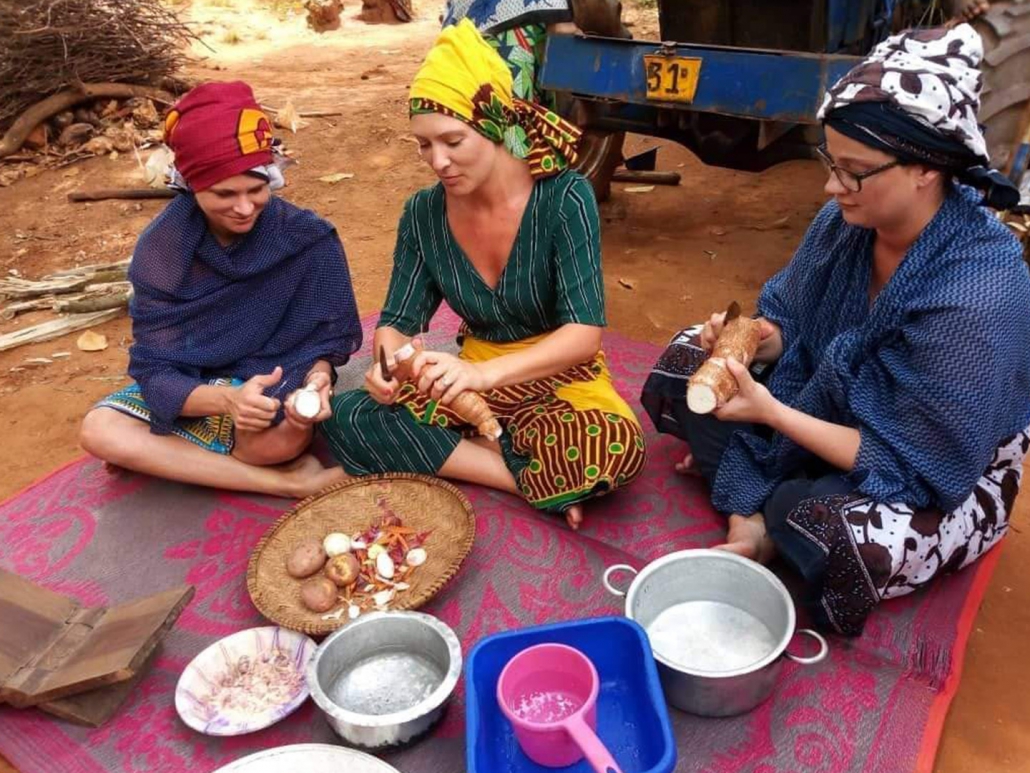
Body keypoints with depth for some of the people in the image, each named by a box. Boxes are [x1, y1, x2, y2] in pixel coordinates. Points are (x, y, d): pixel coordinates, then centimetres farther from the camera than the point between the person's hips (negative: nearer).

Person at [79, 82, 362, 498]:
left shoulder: (308, 239, -18)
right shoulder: (160, 249, -15)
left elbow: (324, 342, -10)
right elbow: (155, 369, -18)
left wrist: (315, 382, -35)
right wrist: (226, 398, -39)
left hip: (281, 385, -3)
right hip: (190, 390, 4)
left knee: (281, 438, -38)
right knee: (100, 431, -24)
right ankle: (289, 482, -23)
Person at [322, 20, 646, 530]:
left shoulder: (563, 198, -19)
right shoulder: (424, 213, -6)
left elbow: (584, 333, -26)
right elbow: (398, 322, -2)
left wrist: (485, 372, -42)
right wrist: (388, 363, -27)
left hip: (559, 375, -4)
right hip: (476, 376, 5)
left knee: (616, 447, -36)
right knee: (347, 419, -18)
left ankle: (473, 453, -12)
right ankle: (525, 479, -16)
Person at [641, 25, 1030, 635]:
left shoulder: (977, 297, -35)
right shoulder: (847, 220, -16)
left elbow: (914, 466, -29)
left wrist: (772, 412, -32)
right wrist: (754, 337, -24)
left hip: (945, 473, -6)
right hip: (834, 410, 6)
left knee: (846, 539, -37)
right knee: (685, 366, -3)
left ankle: (768, 505, -2)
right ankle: (758, 512, -13)